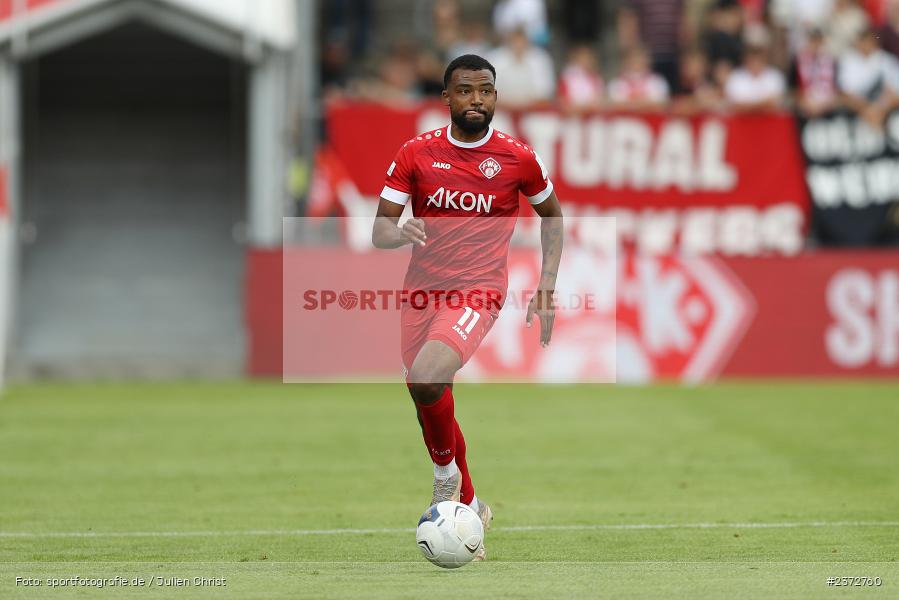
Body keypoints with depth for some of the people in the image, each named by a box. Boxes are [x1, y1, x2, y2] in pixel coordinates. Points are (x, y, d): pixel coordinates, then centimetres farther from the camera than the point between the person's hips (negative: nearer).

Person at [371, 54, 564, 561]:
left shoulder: (518, 158, -2)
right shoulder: (417, 153, 1)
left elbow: (552, 215, 15)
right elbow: (379, 231, 0)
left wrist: (547, 288, 6)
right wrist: (401, 232, -24)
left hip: (479, 293, -4)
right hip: (422, 291, 4)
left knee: (426, 378, -30)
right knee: (431, 408, 10)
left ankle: (447, 471, -3)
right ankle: (470, 508, 32)